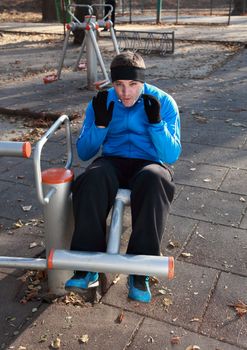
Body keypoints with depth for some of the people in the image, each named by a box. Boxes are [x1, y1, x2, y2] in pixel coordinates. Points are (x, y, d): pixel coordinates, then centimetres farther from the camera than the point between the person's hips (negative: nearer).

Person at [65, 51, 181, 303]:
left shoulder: (163, 102, -2)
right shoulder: (102, 102, 4)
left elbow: (172, 155, -7)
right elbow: (83, 153, 2)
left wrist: (156, 122, -22)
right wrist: (100, 124, -15)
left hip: (149, 164, -1)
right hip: (112, 162, 2)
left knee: (154, 180, -38)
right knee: (93, 178, -34)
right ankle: (88, 268, -31)